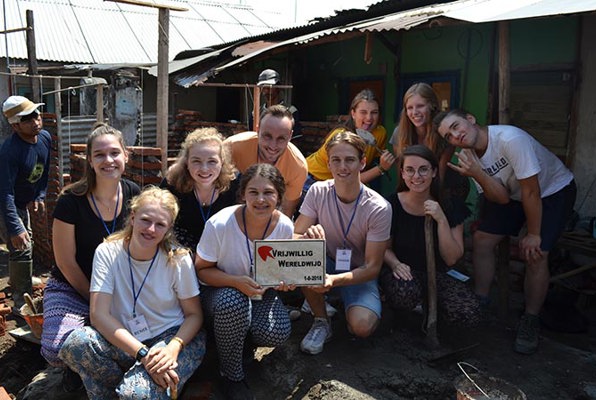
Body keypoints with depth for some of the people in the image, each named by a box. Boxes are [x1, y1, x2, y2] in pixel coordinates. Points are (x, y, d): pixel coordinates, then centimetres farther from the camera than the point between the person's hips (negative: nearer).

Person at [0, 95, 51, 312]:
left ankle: (18, 279, 50)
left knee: (27, 242, 24)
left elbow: (44, 170, 8)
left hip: (22, 203, 9)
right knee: (21, 248, -11)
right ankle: (21, 302, 1)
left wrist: (40, 196, 2)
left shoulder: (45, 138, -10)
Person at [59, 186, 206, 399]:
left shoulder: (178, 259, -9)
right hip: (122, 340, 3)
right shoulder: (107, 252, -7)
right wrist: (143, 353, -27)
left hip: (173, 336, -2)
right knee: (74, 343, -26)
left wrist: (173, 348, -25)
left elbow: (194, 315, -3)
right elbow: (99, 314, -15)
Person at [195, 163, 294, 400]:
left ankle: (242, 336, 15)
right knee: (233, 302, -38)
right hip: (219, 290, -2)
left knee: (276, 334, -26)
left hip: (261, 292, 3)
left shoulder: (285, 226, -14)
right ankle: (231, 376, -10)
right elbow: (202, 270, -14)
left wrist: (284, 280, -21)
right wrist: (236, 282, -32)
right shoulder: (220, 224, -26)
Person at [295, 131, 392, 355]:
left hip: (359, 273, -2)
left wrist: (334, 280, -35)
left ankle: (348, 306, 10)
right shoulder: (318, 192, -13)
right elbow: (294, 237, -12)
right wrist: (308, 237, -37)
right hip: (326, 264, 2)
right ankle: (321, 322, -7)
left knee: (362, 327, -29)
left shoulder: (379, 208, -21)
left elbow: (372, 267, -18)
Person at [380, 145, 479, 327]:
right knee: (406, 293, -39)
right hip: (402, 271, -2)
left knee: (469, 314, -23)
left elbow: (451, 259, -11)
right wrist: (395, 263, -24)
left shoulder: (450, 206, -8)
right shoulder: (392, 205, -13)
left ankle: (427, 302, 7)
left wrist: (441, 220, -23)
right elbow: (384, 247, -1)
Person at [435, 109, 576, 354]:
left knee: (535, 254, -19)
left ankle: (531, 321, 3)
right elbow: (502, 198, -17)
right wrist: (477, 174, -35)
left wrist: (533, 234, -19)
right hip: (513, 194, 6)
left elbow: (531, 191, -28)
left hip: (553, 190, -6)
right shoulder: (468, 155, -14)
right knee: (481, 240, -4)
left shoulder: (510, 139, -35)